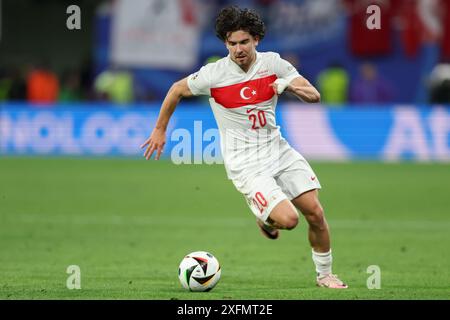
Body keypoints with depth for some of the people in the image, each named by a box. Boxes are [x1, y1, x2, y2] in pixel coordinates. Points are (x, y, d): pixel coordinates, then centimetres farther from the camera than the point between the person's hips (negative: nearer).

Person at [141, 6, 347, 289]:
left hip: (277, 148, 4)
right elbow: (177, 90, 5)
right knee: (288, 219, -19)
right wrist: (160, 130, 13)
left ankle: (325, 274, 19)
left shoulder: (273, 63, -4)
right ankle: (265, 218, 19)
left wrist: (290, 85, -24)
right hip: (245, 163, -4)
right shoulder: (214, 74, -12)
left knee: (315, 212, -3)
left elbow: (314, 96, -3)